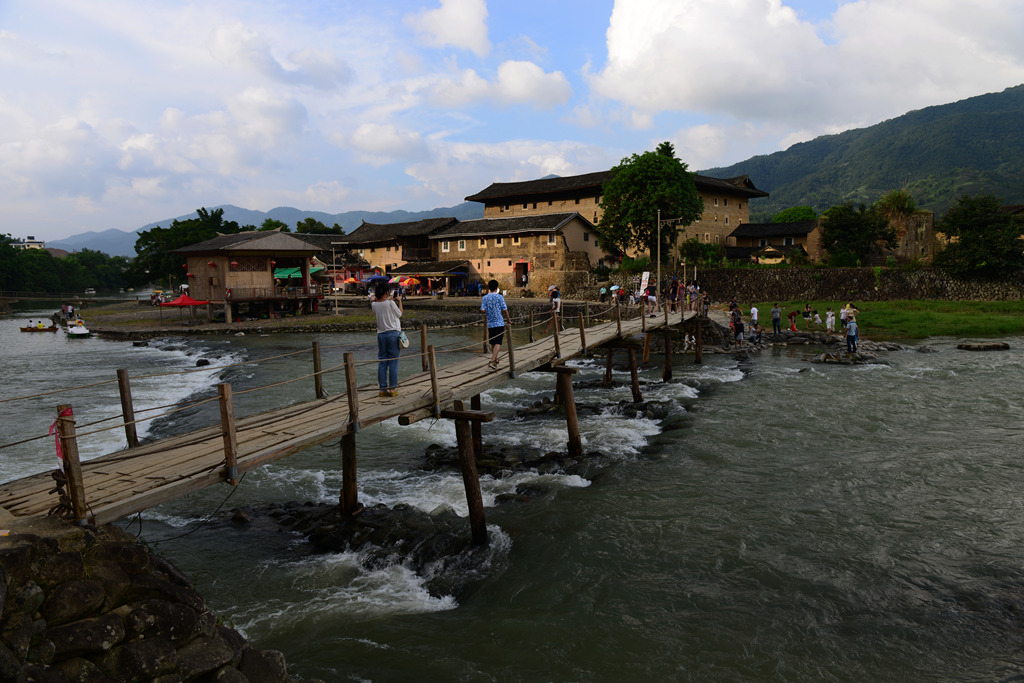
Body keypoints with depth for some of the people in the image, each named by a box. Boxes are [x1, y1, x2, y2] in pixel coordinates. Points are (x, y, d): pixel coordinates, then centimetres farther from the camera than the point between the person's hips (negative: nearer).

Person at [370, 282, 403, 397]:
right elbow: (399, 314, 1)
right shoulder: (391, 303, -12)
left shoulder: (374, 305, 2)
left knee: (382, 363, 8)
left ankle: (382, 389, 9)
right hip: (393, 334, -4)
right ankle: (392, 388, 3)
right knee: (393, 362, 1)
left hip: (381, 335, 4)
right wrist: (399, 302, 13)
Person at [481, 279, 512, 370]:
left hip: (490, 324, 4)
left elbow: (483, 310, -7)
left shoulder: (485, 298, 2)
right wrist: (508, 320, 8)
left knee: (492, 343, 17)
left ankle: (495, 359, 33)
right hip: (499, 323, -4)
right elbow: (505, 310, -5)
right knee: (498, 343, -7)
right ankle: (492, 361, -21)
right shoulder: (499, 297, -6)